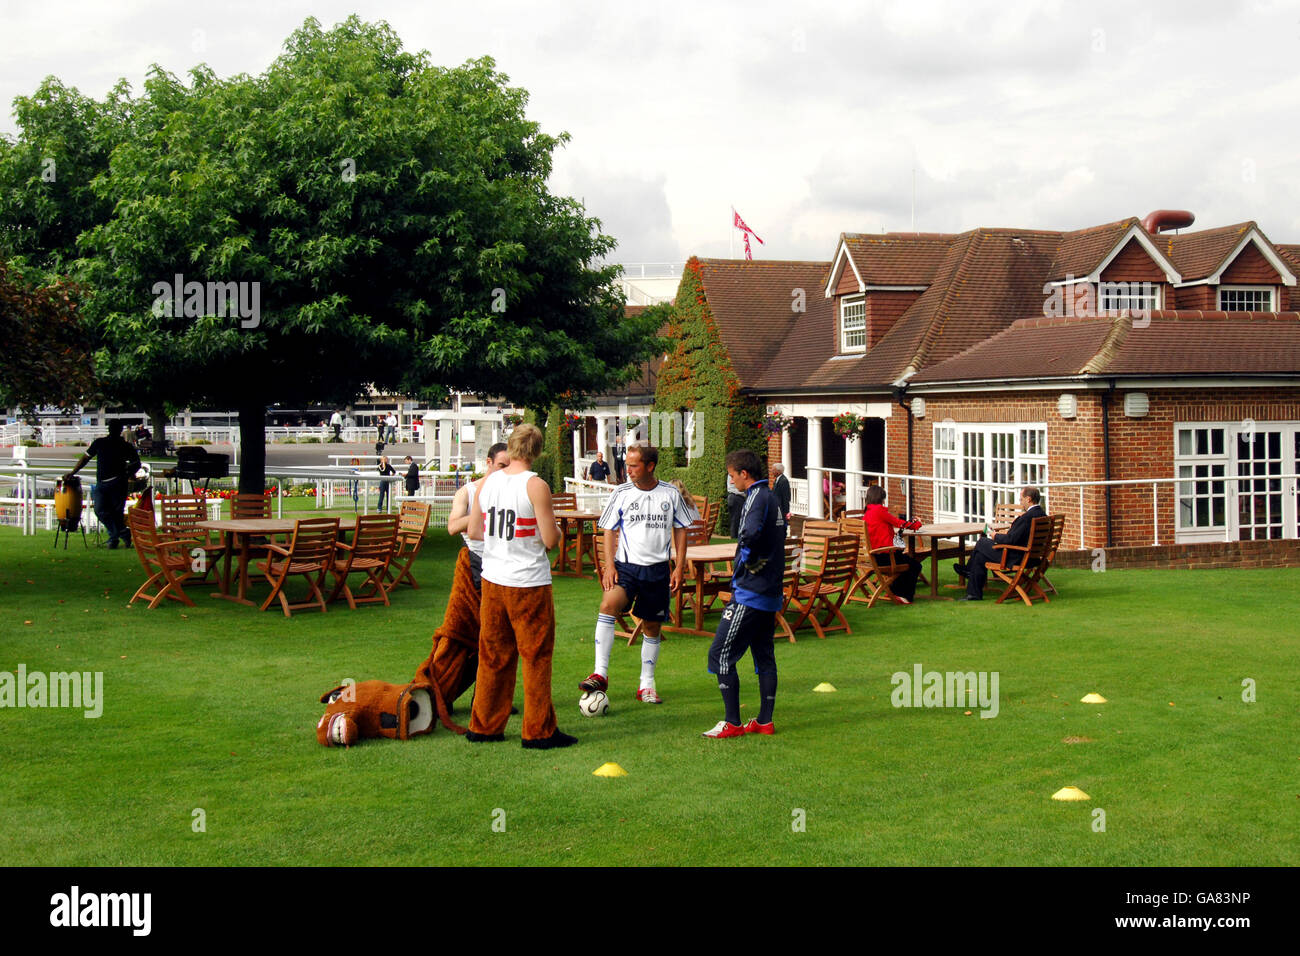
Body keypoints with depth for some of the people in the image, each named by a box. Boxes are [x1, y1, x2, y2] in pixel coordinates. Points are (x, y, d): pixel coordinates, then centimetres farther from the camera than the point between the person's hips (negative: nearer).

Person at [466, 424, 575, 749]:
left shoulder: (488, 482, 3)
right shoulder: (536, 486, -14)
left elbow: (473, 531, 9)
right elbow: (550, 539, -14)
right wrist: (556, 528, 7)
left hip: (492, 579, 6)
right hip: (528, 583, -6)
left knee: (493, 655, 16)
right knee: (536, 656, 5)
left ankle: (483, 726, 23)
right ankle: (538, 731, 9)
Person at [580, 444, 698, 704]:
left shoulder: (670, 494, 1)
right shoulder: (621, 493, 0)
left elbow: (680, 530, 10)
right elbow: (609, 530, 5)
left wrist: (679, 567, 3)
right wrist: (609, 565, -6)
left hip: (658, 568, 1)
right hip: (626, 565, -1)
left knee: (653, 627, 8)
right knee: (608, 605, -27)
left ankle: (647, 685, 23)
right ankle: (600, 674, -26)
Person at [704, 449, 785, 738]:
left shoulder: (756, 497, -14)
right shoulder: (773, 498, 15)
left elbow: (751, 533, -34)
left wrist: (744, 566, -18)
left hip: (749, 594, -10)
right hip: (770, 593, 10)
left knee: (721, 654, -5)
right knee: (764, 656, 14)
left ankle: (732, 723, -4)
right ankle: (765, 721, 17)